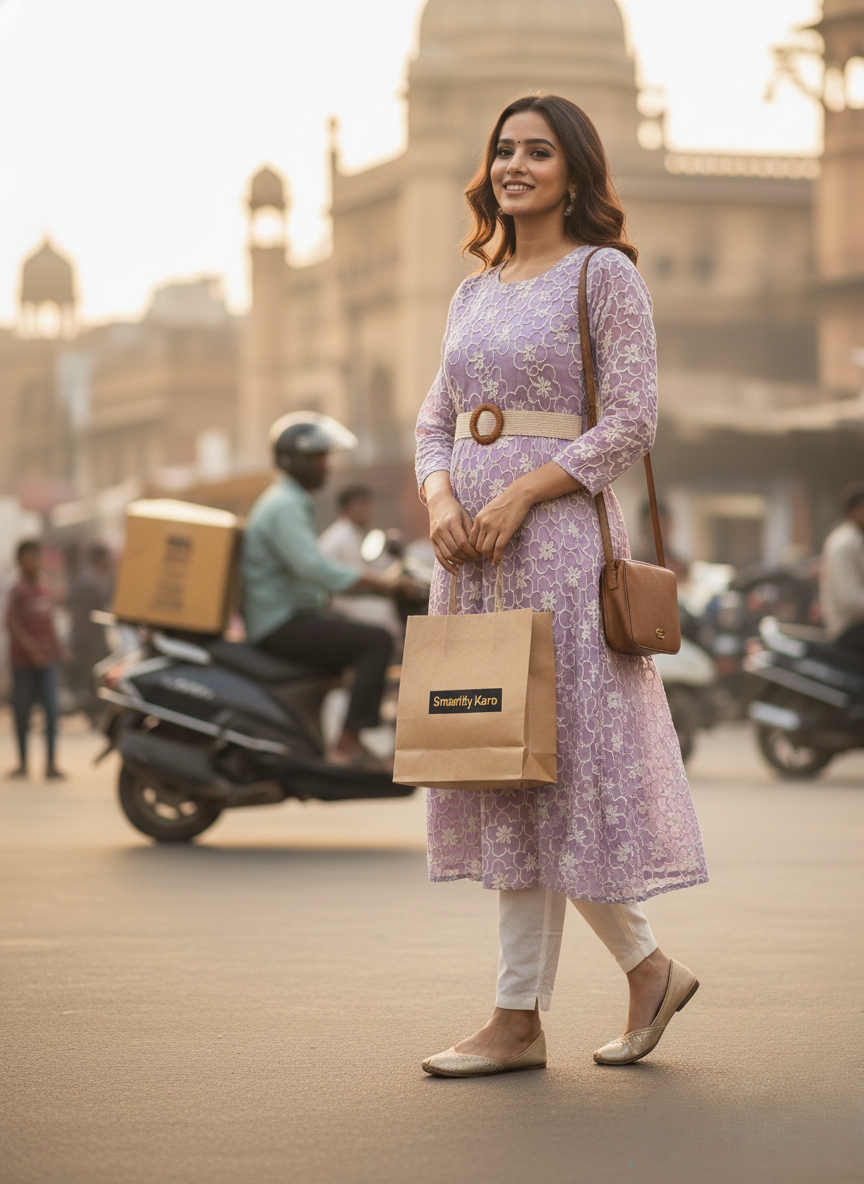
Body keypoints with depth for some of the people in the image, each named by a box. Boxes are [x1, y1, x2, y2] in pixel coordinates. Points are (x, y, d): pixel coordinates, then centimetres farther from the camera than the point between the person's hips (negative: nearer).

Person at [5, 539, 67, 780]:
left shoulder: (44, 591, 10)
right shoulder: (18, 592, -7)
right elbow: (12, 624, -14)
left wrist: (56, 647, 10)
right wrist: (31, 647, -21)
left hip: (46, 659, 4)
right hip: (23, 660, -4)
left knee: (51, 710, -4)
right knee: (23, 712, 4)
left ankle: (51, 764, -3)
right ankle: (22, 762, 14)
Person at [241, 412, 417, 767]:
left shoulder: (295, 502, 19)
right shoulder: (282, 506, -15)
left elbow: (317, 567, 24)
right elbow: (315, 569, -28)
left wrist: (378, 581, 14)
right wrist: (383, 584, -24)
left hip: (294, 616, 11)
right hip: (281, 624, -11)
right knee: (377, 641, -21)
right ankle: (348, 744, -23)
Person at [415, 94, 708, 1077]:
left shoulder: (605, 275, -1)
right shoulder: (474, 291, 18)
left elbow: (631, 423, -9)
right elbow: (435, 422, 17)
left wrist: (518, 497, -16)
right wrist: (439, 498, -4)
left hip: (556, 542, -7)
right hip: (471, 554, 7)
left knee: (548, 767, -6)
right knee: (500, 776, 6)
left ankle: (519, 1018, 0)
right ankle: (648, 969, 16)